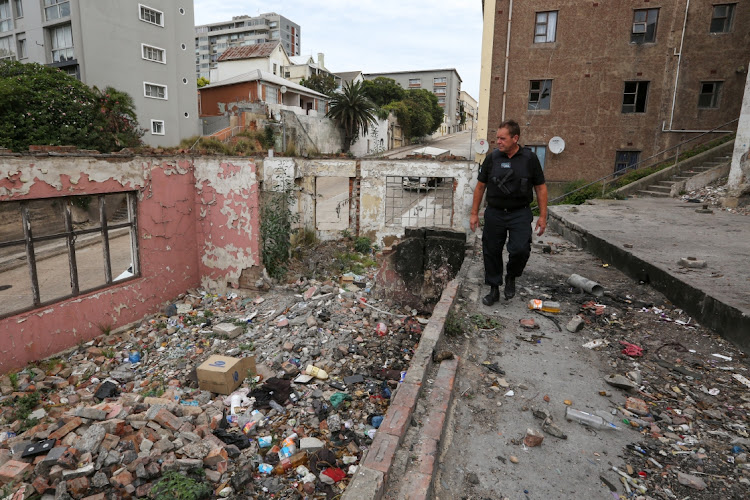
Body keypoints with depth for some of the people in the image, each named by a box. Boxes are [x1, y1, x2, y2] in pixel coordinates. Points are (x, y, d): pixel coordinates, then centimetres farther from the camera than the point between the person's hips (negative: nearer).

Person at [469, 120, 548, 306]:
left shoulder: (529, 158, -1)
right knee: (491, 252, 6)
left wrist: (542, 216, 0)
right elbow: (480, 187, 8)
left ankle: (511, 278, 16)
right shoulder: (492, 158, 2)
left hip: (520, 214, -2)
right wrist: (474, 214, 6)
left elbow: (541, 188, 4)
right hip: (494, 214, 2)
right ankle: (494, 289, 23)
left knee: (520, 250, -15)